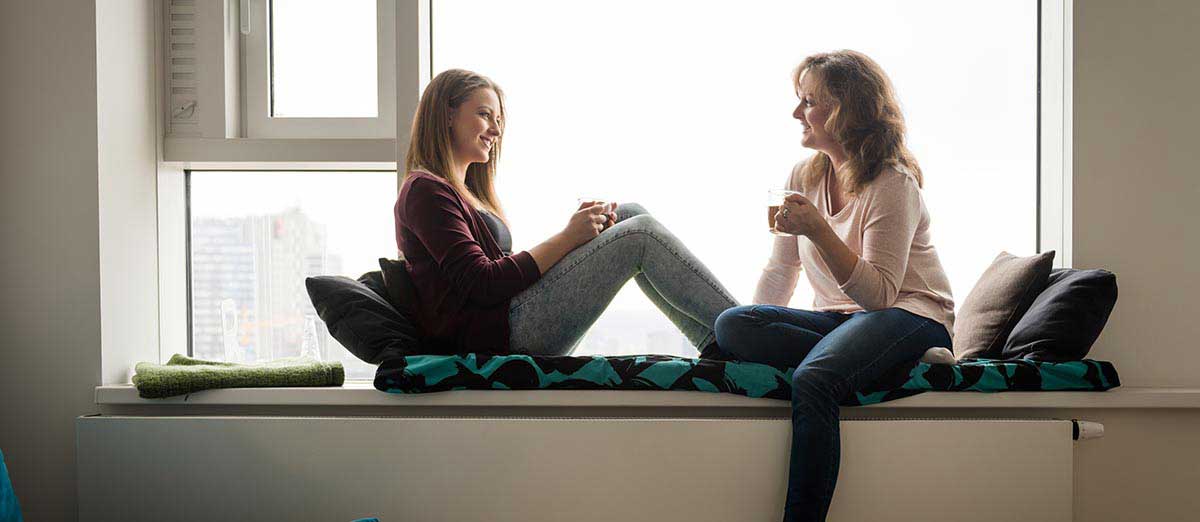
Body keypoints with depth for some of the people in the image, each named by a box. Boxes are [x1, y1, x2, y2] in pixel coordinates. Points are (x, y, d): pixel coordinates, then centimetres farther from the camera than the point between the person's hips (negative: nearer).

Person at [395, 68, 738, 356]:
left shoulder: (464, 190, 26)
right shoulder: (425, 191, -6)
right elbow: (481, 284, -16)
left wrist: (581, 227, 3)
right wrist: (567, 238, -13)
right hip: (493, 334, -10)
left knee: (629, 214, 5)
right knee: (640, 234, -12)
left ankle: (714, 343, -2)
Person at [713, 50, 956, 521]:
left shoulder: (893, 183, -11)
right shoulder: (805, 176, 10)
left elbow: (879, 294, -19)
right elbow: (780, 271, 16)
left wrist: (818, 229, -28)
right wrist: (755, 334, 5)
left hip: (909, 316, -7)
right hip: (838, 319, 7)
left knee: (812, 381, -37)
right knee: (731, 324, -22)